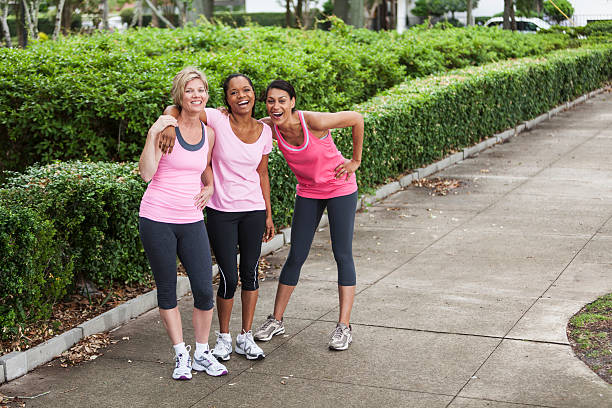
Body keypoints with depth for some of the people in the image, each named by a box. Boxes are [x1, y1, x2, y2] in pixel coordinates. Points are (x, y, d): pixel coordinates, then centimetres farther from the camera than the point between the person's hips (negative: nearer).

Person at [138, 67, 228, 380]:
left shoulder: (209, 133, 7)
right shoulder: (166, 127, -7)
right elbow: (146, 173, -16)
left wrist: (209, 187, 7)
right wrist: (153, 135, -24)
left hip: (192, 221, 4)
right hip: (157, 220, -4)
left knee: (204, 290, -1)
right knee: (167, 289, 6)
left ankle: (201, 353, 18)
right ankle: (181, 355, 20)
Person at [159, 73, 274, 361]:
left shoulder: (264, 131, 3)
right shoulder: (218, 121, -9)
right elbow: (175, 108, -13)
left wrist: (268, 214, 13)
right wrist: (170, 125, -35)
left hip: (253, 210, 3)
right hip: (221, 212, -3)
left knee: (250, 273, 8)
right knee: (229, 278, -1)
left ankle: (246, 337, 23)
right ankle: (223, 337, 20)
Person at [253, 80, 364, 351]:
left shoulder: (314, 122, -28)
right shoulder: (269, 127, -16)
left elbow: (357, 118, -15)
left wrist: (356, 160, -8)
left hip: (340, 188, -4)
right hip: (308, 192, 4)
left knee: (342, 254, -3)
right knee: (296, 256, 4)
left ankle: (344, 327, 2)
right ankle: (276, 321, 16)